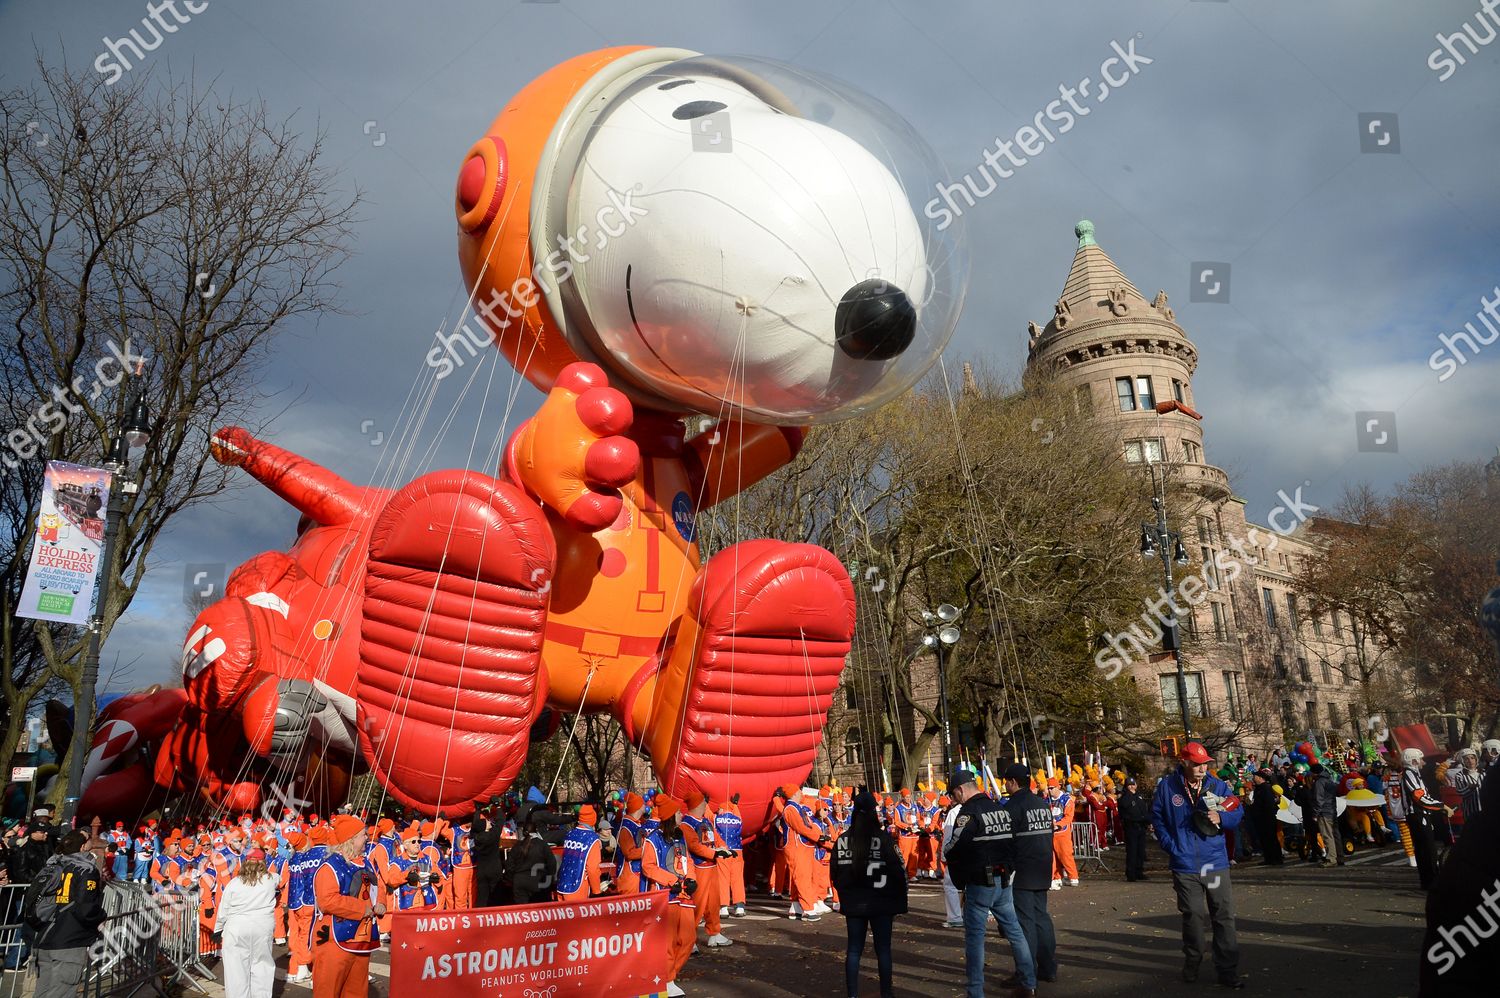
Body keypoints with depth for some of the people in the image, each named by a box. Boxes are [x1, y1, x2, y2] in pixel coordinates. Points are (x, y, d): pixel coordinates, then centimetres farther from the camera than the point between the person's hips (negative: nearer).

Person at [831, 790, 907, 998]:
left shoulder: (842, 840, -3)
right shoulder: (884, 839, -13)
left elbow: (835, 874, 3)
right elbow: (899, 873, -12)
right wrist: (900, 903, -2)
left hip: (852, 903, 3)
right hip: (881, 903, -3)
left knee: (854, 949, 10)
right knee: (883, 950, 9)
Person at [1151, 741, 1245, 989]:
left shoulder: (1217, 785, -2)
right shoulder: (1167, 786, -5)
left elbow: (1238, 811, 4)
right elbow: (1157, 817, 4)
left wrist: (1221, 817, -16)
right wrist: (1171, 845, -5)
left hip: (1216, 863, 1)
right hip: (1185, 866, -1)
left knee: (1224, 917, 3)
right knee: (1192, 916, 10)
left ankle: (1228, 971, 13)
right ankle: (1192, 963, 29)